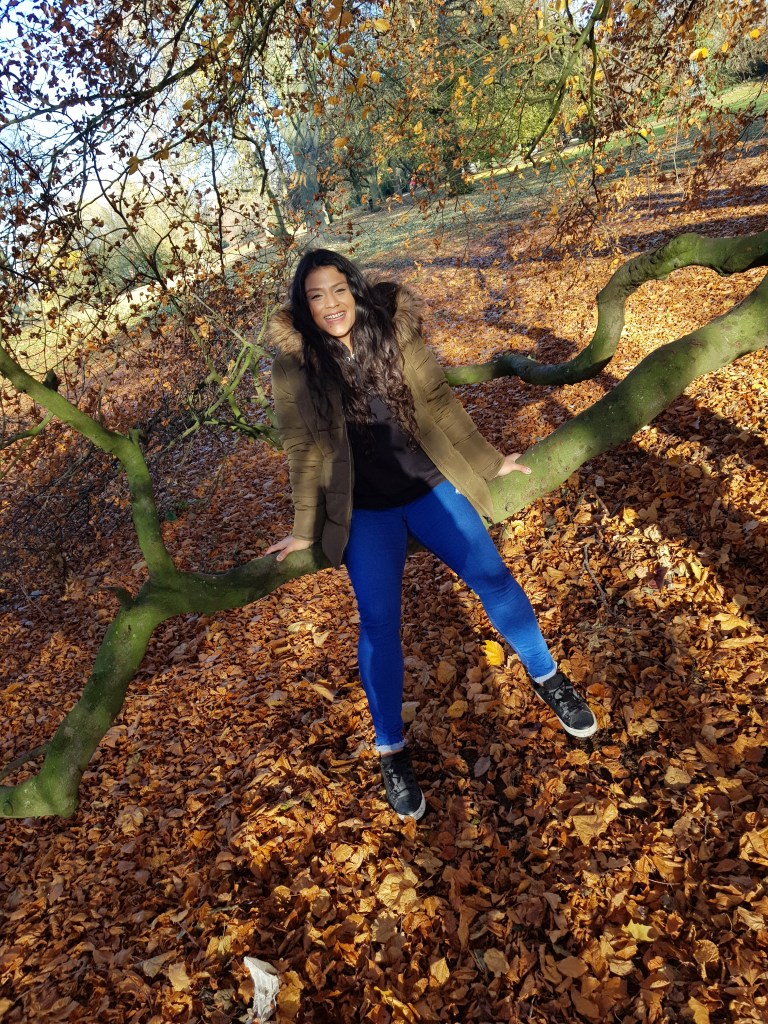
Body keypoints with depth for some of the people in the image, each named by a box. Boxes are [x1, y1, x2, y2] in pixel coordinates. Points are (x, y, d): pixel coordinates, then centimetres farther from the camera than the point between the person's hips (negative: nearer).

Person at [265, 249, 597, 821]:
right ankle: (391, 751, 11)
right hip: (365, 510, -1)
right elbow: (304, 452, 0)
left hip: (429, 485, 1)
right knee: (378, 622, -9)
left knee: (492, 578, -6)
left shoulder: (395, 333, -4)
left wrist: (488, 461, 8)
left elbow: (440, 404, 3)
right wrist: (306, 530, 3)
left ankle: (546, 677, 22)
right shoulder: (295, 368, -6)